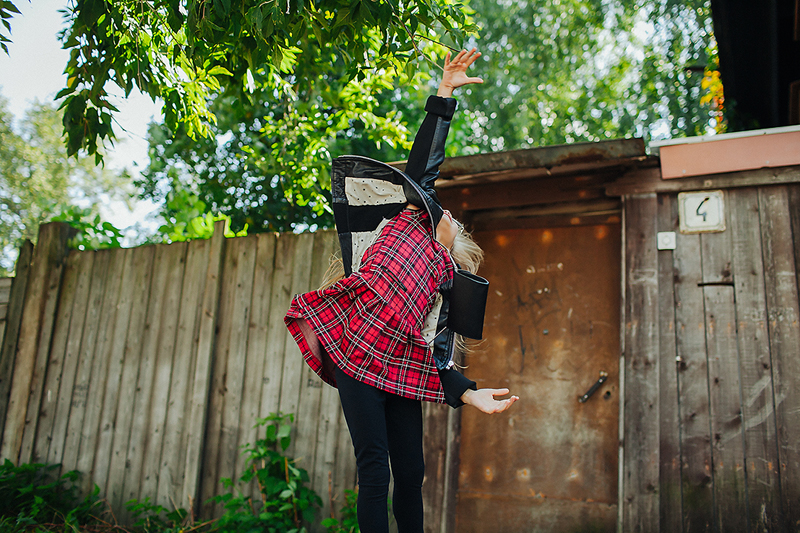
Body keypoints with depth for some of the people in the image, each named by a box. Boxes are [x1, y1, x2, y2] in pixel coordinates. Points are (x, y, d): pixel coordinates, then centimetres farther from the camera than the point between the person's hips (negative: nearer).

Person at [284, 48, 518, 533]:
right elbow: (425, 161, 8)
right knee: (375, 470, -6)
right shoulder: (411, 220, 15)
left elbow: (438, 358, 13)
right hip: (358, 359, -4)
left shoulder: (446, 284, 22)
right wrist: (445, 92, 5)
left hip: (402, 374, 4)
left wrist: (469, 393, -1)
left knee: (411, 473, 4)